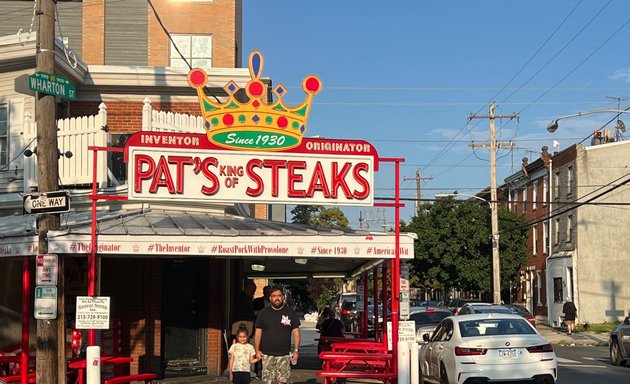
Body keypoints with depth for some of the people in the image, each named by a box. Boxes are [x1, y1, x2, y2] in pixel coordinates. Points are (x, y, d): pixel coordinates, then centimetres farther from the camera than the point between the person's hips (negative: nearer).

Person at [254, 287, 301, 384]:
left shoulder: (291, 313, 6)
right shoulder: (263, 313, 7)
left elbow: (296, 332, 6)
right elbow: (258, 332, 9)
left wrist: (296, 350, -2)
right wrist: (257, 350, 0)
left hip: (284, 355, 0)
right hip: (267, 355, 0)